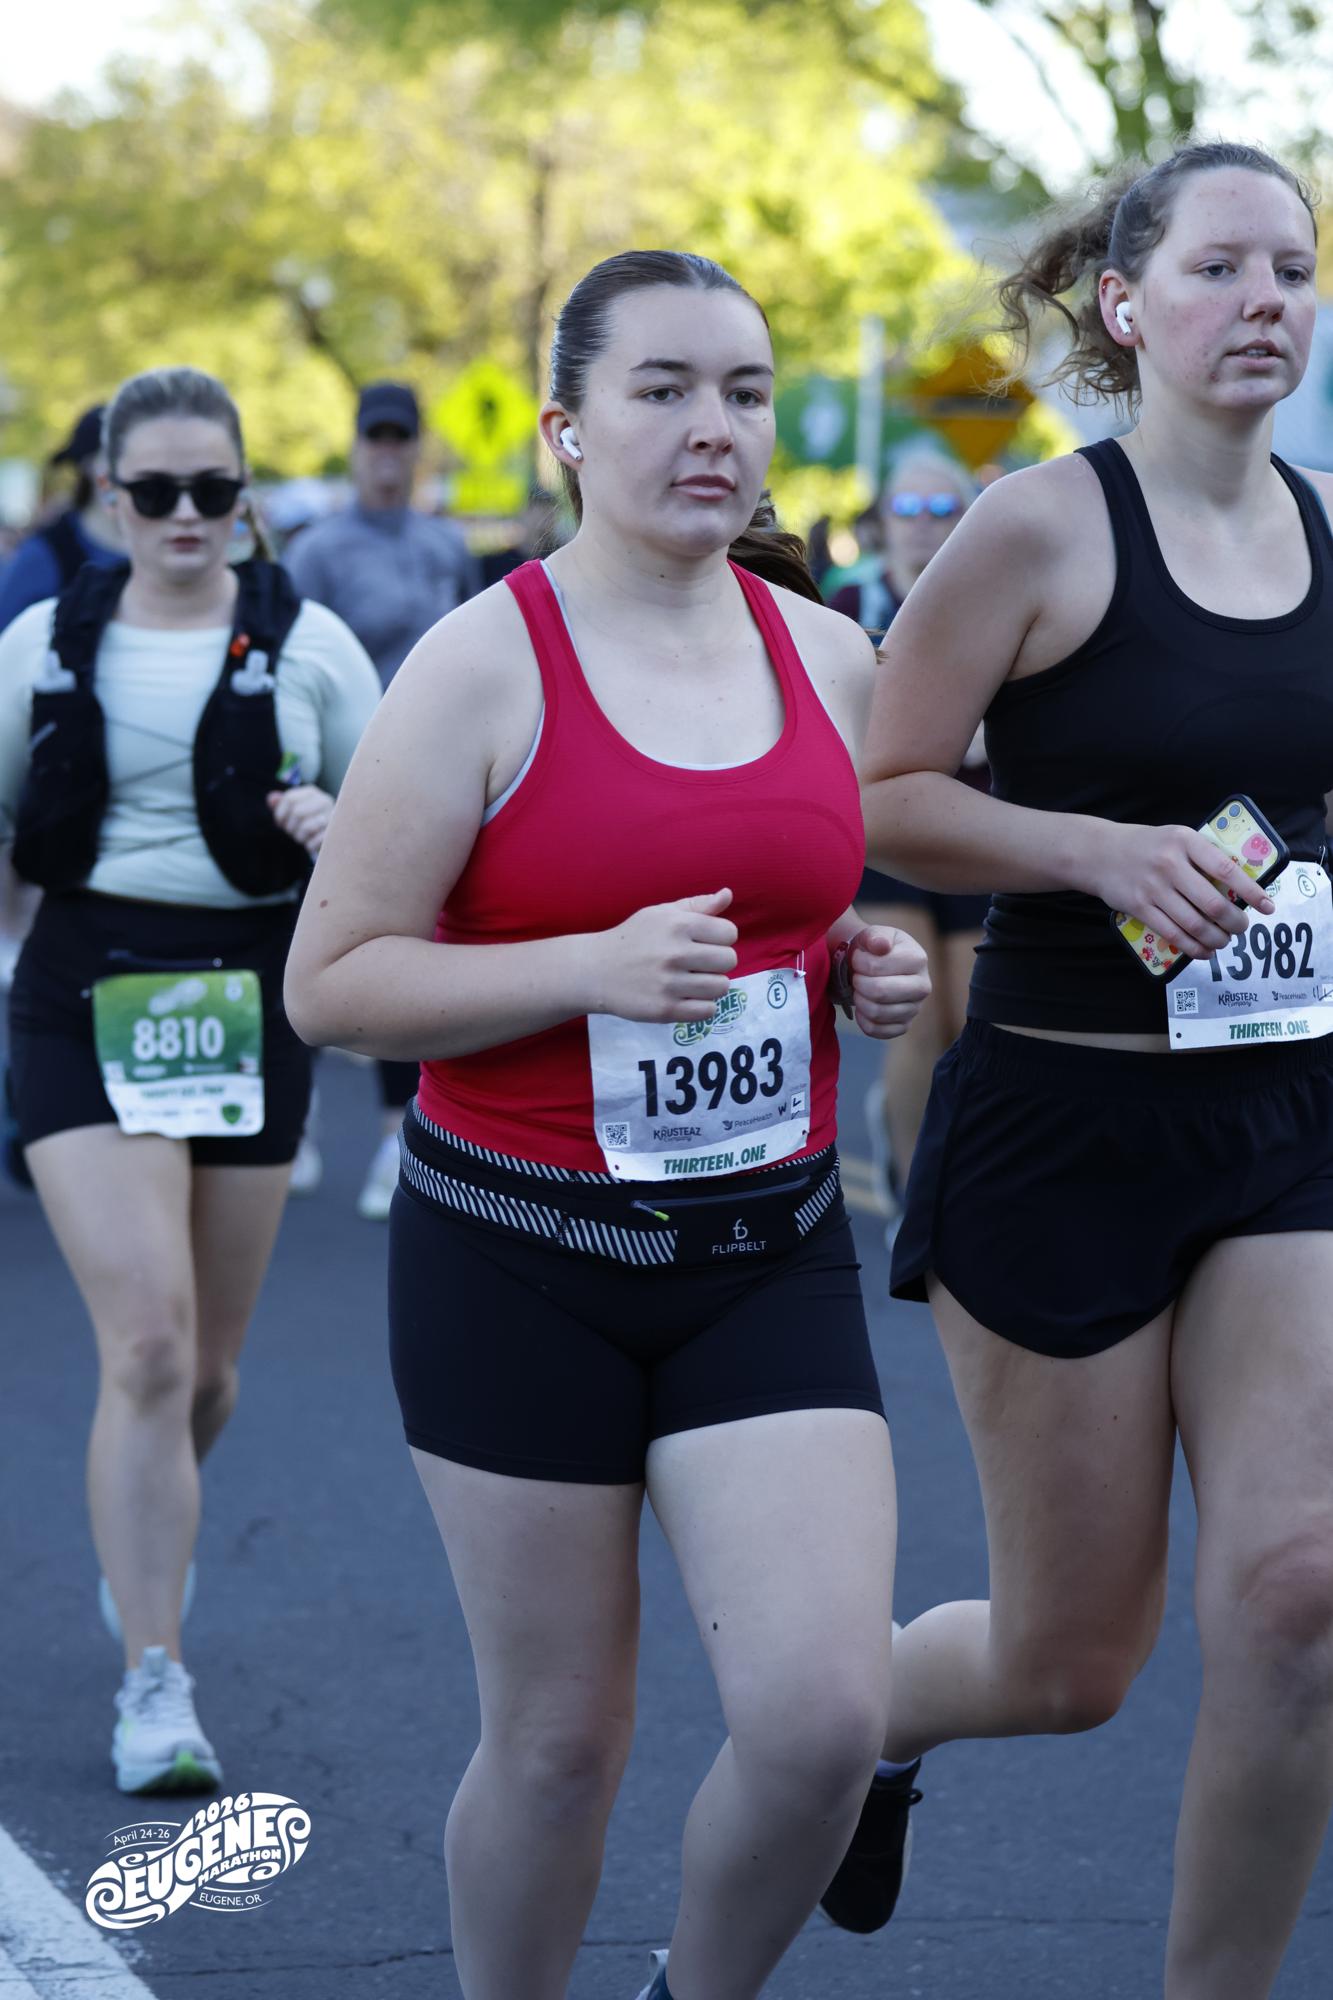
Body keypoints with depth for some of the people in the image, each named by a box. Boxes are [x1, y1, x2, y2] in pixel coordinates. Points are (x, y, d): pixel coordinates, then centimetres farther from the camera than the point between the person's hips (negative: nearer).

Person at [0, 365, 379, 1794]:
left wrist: (346, 828, -14)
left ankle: (150, 1529, 47)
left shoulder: (307, 646, 1)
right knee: (146, 1347, -15)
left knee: (205, 1365, 12)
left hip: (249, 1001, 2)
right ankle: (154, 1685, -7)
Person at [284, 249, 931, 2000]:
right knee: (559, 1738, 5)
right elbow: (329, 984, -10)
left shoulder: (829, 655, 6)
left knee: (823, 1712, -9)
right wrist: (599, 967, -22)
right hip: (519, 1263, -3)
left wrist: (871, 972, 1)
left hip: (770, 1258, 3)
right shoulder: (484, 665, -8)